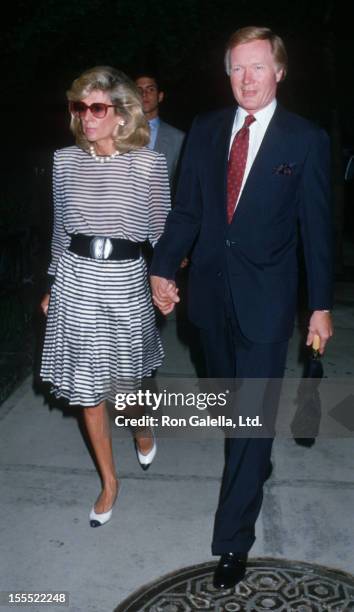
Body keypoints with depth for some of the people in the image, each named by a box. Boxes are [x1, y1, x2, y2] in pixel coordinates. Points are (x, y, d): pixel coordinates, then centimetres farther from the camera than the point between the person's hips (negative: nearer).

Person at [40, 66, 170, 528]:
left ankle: (142, 430, 49)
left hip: (125, 280, -2)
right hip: (76, 281, 3)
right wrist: (54, 285, 15)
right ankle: (109, 481, 27)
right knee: (85, 385, 8)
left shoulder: (149, 164, -7)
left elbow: (160, 229, 2)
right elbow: (61, 229, 11)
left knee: (126, 377, 12)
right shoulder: (65, 161, 2)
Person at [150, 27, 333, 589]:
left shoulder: (306, 140, -6)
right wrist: (163, 269, -4)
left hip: (265, 300, -4)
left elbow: (317, 227, -4)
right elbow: (186, 209, 6)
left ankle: (233, 540, 10)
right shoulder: (205, 130, 5)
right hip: (211, 293, 4)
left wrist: (321, 306, -4)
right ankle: (255, 462, 49)